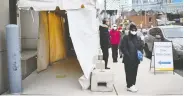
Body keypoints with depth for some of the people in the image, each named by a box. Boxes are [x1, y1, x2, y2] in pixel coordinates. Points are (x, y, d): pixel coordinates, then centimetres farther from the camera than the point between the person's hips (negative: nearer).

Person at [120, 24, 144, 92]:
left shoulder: (138, 38, 13)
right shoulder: (126, 38, -4)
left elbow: (141, 47, 17)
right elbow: (123, 47, -10)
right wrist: (127, 55, -17)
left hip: (136, 59, 5)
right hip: (128, 59, -5)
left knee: (134, 73, 10)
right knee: (129, 73, -3)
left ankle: (133, 85, 21)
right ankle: (129, 86, 3)